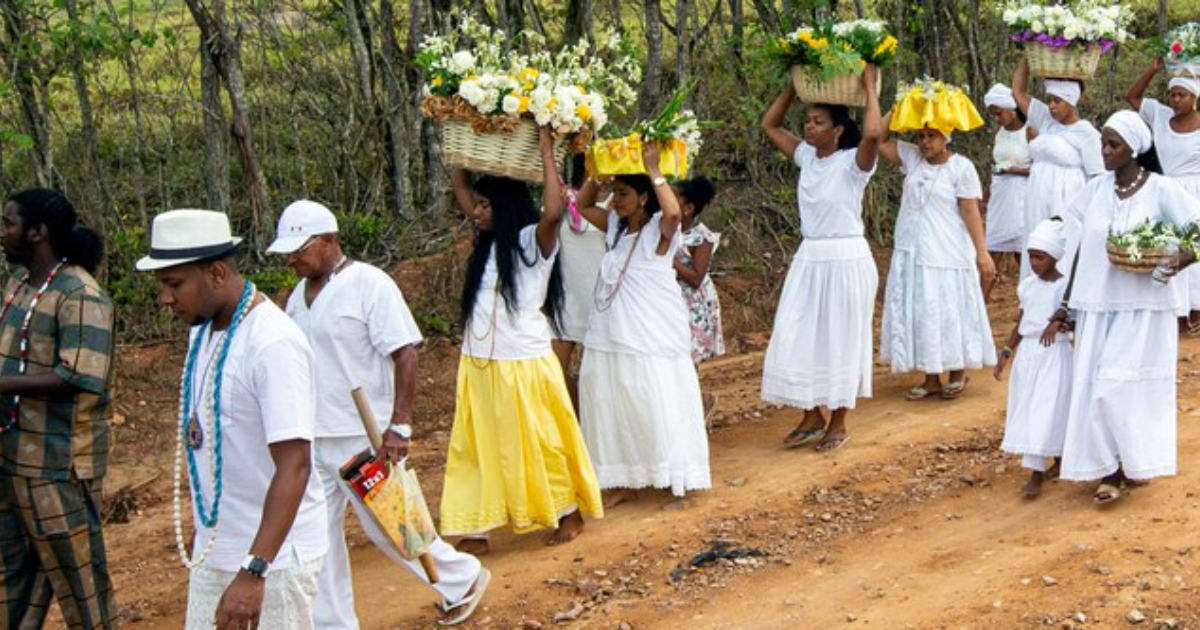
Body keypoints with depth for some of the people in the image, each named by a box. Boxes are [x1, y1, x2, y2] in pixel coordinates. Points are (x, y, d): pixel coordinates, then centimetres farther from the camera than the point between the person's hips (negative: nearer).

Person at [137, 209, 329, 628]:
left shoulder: (273, 343, -21)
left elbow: (294, 467, -27)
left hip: (272, 555, -8)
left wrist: (254, 571, -34)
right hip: (212, 553, 8)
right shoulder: (202, 332, 6)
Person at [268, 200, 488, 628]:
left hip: (364, 436, -7)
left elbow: (405, 354, -16)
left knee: (386, 525, 3)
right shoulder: (298, 296, 10)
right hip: (312, 439, 7)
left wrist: (399, 425, -22)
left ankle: (462, 580, 24)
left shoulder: (369, 284, -12)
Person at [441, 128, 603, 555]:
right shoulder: (488, 239, 9)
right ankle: (476, 530, 13)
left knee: (539, 445, 7)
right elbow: (459, 186, 16)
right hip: (479, 364, 7)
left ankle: (569, 512, 26)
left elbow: (553, 211, -33)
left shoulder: (535, 241, -11)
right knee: (475, 448, 7)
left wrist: (546, 151, -26)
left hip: (524, 364, -7)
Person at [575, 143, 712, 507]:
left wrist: (653, 169, -24)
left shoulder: (659, 230, -11)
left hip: (653, 339, -7)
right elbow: (583, 205, 18)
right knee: (614, 410, 11)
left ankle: (679, 481, 8)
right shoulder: (615, 227, 9)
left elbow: (674, 211, -33)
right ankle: (626, 481, 22)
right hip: (612, 337, 7)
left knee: (659, 408, -3)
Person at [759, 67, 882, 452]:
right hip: (809, 260, 6)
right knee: (798, 339, 8)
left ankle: (838, 424, 18)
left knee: (840, 341, 5)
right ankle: (812, 418, 22)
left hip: (846, 261, -6)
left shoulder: (853, 161, -13)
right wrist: (794, 85, 7)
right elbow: (770, 125, 14)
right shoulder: (807, 156, 5)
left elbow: (872, 133, -34)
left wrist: (869, 86, -22)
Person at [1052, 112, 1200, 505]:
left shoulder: (1161, 190, -7)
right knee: (1095, 386, 2)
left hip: (1143, 307, -4)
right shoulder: (1095, 190, 5)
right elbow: (1079, 247, 10)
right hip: (1096, 305, 4)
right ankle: (1109, 469, 12)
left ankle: (1135, 460, 14)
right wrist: (1067, 302, 9)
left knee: (1124, 386, -7)